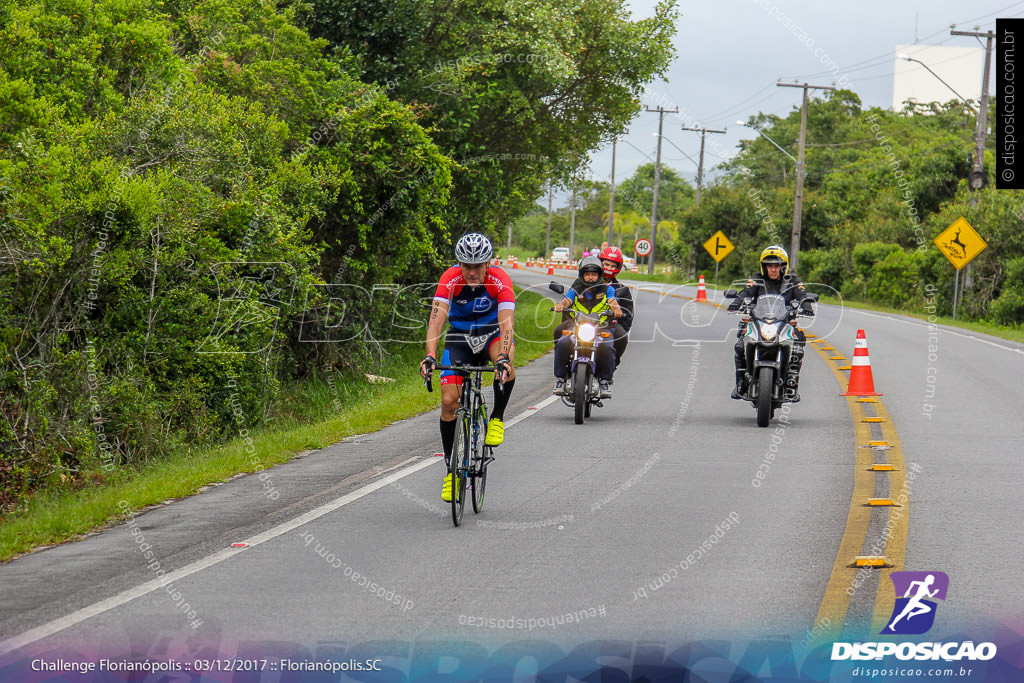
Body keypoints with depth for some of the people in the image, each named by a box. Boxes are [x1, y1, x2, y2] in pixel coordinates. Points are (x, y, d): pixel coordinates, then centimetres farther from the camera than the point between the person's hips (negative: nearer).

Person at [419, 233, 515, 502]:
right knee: (449, 400, -12)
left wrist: (503, 358, -52)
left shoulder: (500, 280, -25)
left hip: (491, 333, -1)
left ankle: (497, 419, -14)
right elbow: (436, 319, -33)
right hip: (460, 337, 1)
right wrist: (430, 355, -48)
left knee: (505, 359, -37)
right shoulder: (450, 279, -23)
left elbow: (506, 323, -35)